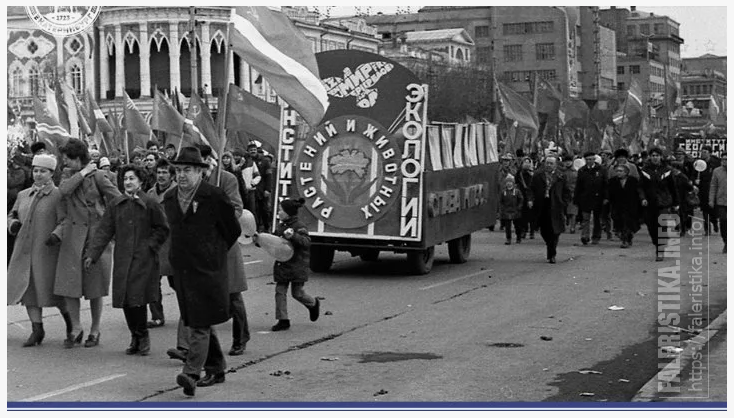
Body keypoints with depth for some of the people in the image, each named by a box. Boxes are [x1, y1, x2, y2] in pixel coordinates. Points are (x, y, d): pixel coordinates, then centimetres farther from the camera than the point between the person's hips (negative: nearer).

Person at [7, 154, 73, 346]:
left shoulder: (57, 195, -4)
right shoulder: (23, 195, 13)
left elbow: (65, 220, -10)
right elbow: (12, 215, 23)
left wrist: (57, 234, -27)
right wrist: (13, 223, 1)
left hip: (47, 250, -5)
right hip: (24, 250, 5)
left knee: (51, 289, -1)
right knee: (28, 288, 3)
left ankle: (69, 318, 25)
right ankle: (37, 329, 12)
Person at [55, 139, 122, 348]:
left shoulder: (97, 176, -3)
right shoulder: (68, 179, 11)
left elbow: (118, 201, -6)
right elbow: (63, 191, -12)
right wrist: (82, 173, -8)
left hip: (96, 235, -4)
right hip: (73, 237, 4)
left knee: (95, 288, 3)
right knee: (69, 284, -3)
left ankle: (95, 331, 16)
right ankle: (76, 329, 10)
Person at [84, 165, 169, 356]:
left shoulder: (150, 203, -1)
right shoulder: (115, 204, 7)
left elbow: (162, 229, 6)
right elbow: (104, 231, 7)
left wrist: (150, 246, -4)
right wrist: (92, 254, -1)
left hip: (143, 259, -4)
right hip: (122, 259, 4)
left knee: (138, 298, -10)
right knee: (125, 299, 3)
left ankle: (142, 336, 7)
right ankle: (135, 338, 17)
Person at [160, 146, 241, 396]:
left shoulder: (214, 197, -9)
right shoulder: (169, 198, 10)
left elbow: (233, 230, 1)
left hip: (207, 270, -6)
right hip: (181, 270, 7)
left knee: (200, 324, -11)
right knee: (198, 322, 13)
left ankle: (191, 375, -18)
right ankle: (216, 369, 25)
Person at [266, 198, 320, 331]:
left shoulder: (299, 227, -12)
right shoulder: (280, 227, 11)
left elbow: (306, 242, -24)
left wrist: (293, 236, -38)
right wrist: (259, 241, 5)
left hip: (297, 266, -7)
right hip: (282, 264, 7)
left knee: (297, 293, 1)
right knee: (280, 291, 0)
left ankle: (314, 304, 32)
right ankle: (283, 320, 4)